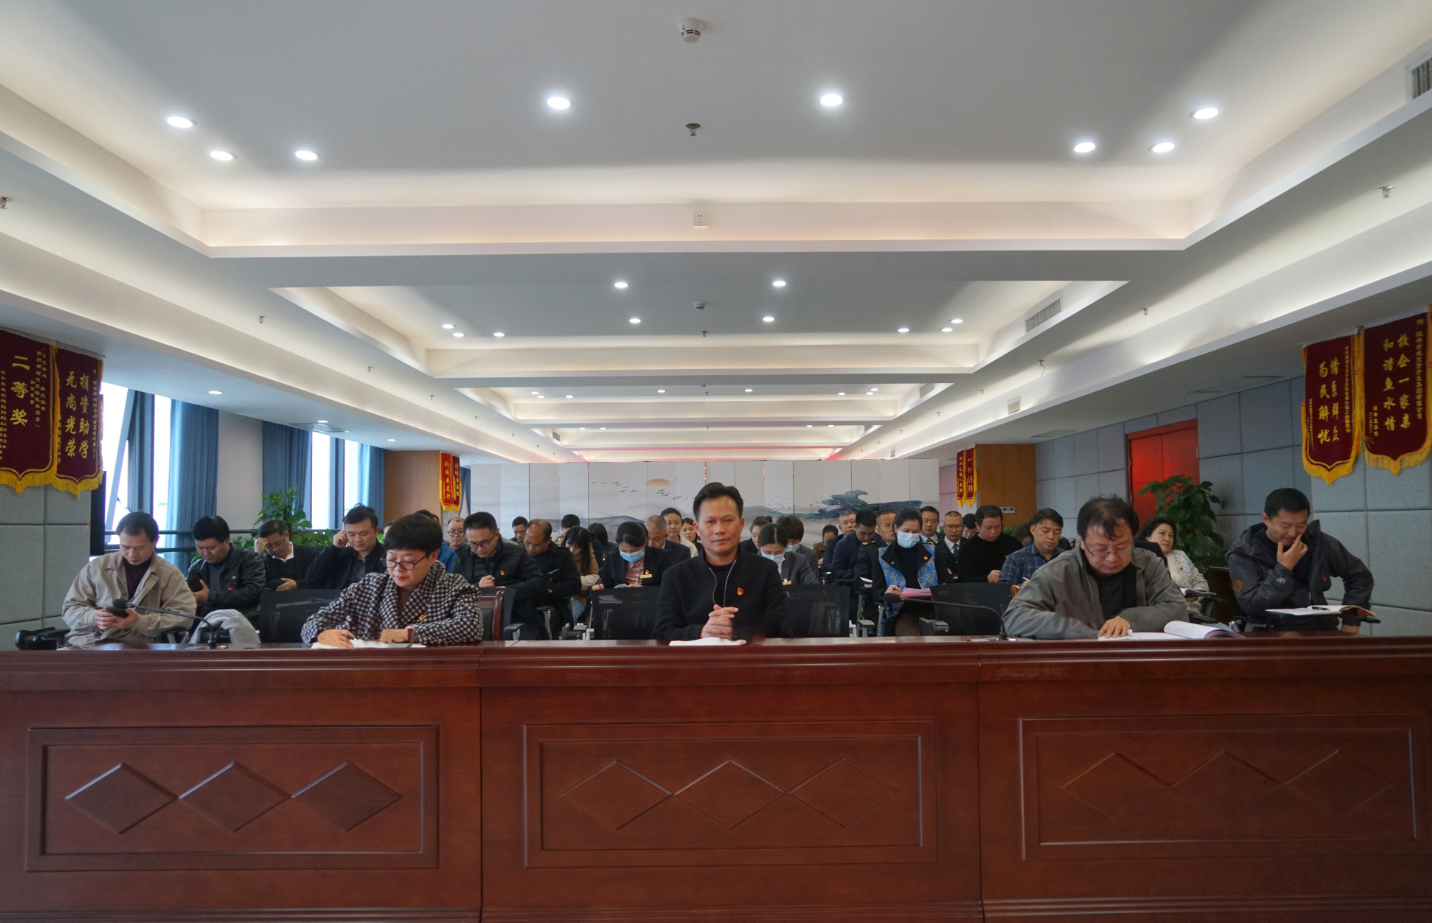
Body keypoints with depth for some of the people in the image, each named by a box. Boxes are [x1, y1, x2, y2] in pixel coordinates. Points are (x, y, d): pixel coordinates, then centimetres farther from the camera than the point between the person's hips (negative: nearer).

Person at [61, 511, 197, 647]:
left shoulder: (170, 575, 3)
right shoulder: (96, 567, 11)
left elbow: (185, 615, -6)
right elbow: (70, 609, 13)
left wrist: (139, 622, -18)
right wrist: (93, 617, -10)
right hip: (85, 644, 2)